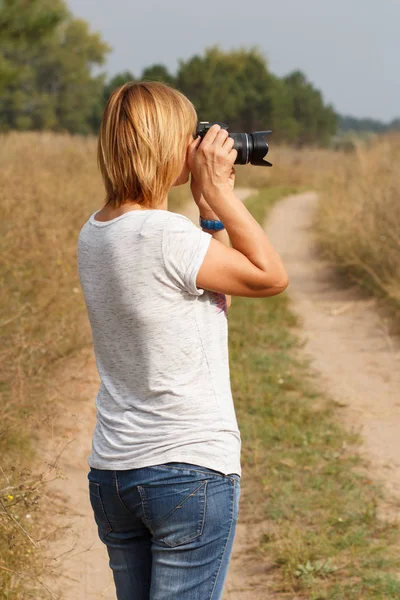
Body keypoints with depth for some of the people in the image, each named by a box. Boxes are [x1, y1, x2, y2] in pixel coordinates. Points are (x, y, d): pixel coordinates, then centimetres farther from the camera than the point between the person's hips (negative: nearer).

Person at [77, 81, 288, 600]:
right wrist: (219, 191, -6)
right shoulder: (167, 235, -20)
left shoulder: (93, 235, 6)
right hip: (192, 469, -8)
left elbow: (215, 287, 15)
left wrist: (210, 206, 10)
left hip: (112, 471, 8)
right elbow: (271, 277, -7)